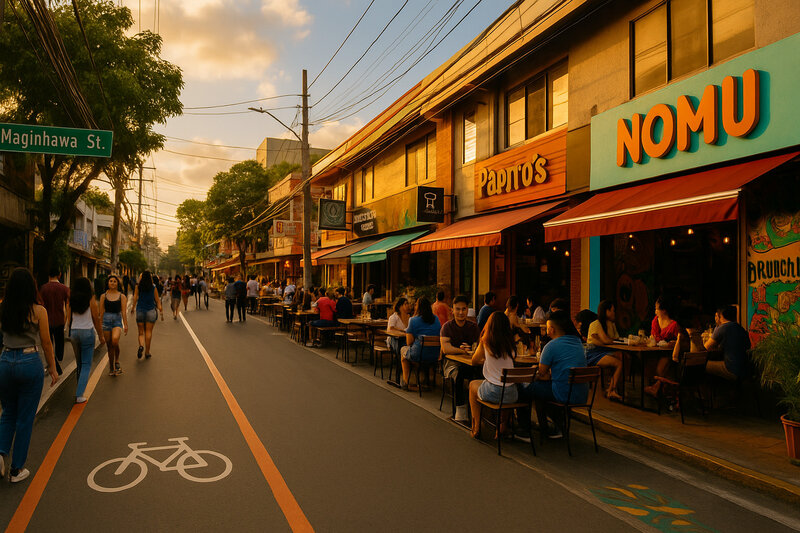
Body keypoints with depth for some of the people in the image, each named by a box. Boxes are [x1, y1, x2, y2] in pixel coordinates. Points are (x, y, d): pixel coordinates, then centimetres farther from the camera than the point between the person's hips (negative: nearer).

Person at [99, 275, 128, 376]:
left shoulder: (122, 296, 3)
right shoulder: (103, 296, 6)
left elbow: (123, 312, 1)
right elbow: (101, 312, 8)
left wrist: (126, 325, -3)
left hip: (117, 320, -2)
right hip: (106, 320, 2)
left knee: (115, 340, -27)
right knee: (109, 345, 5)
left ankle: (117, 362, -7)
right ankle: (111, 368, 19)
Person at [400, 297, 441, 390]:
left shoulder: (413, 320, -10)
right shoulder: (436, 319, 5)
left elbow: (409, 342, -9)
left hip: (418, 355, -4)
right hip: (435, 356, 5)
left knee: (403, 349, 28)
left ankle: (405, 381, 30)